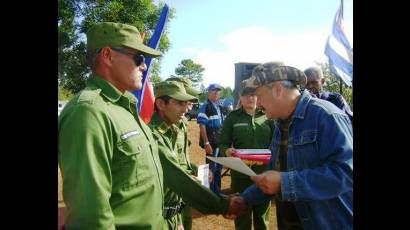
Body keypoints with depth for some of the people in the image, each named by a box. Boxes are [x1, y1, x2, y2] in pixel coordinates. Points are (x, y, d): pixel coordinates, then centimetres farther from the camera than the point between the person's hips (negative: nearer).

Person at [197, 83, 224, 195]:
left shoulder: (219, 107, 12)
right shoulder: (205, 107, -11)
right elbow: (202, 126, -16)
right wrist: (206, 143, -21)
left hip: (221, 141, 7)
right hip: (211, 142, -7)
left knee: (219, 167, 15)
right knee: (211, 168, 1)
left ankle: (217, 191, 28)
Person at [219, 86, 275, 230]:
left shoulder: (267, 116, 3)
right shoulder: (233, 117, 0)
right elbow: (223, 143, -2)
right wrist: (227, 150, -23)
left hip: (264, 171, 1)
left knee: (262, 213, 17)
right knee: (242, 213, 11)